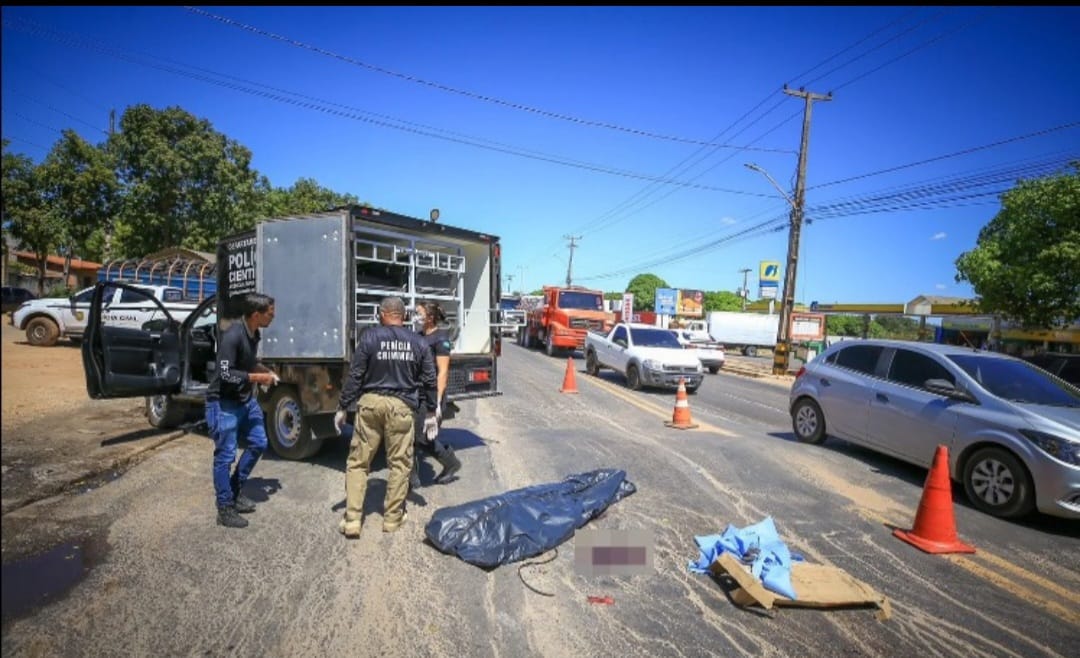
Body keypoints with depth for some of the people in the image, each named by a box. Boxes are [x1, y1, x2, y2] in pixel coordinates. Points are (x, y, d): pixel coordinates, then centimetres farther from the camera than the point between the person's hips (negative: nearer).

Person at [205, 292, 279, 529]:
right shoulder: (232, 336, -25)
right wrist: (259, 377, -18)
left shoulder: (254, 334, 2)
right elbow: (226, 374, -26)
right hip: (223, 403, -9)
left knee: (258, 444, 15)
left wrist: (266, 371, 2)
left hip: (246, 400, 9)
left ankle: (236, 490, 31)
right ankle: (225, 510, 12)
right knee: (225, 455, 0)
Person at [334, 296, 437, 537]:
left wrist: (342, 407, 5)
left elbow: (354, 375, -3)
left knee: (358, 462, 10)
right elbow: (429, 380, 9)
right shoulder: (418, 343, 6)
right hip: (401, 406, 1)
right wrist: (430, 412, 17)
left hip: (370, 402, -1)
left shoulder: (369, 337, -1)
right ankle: (392, 517, 20)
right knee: (399, 463, 11)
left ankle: (352, 519, 11)